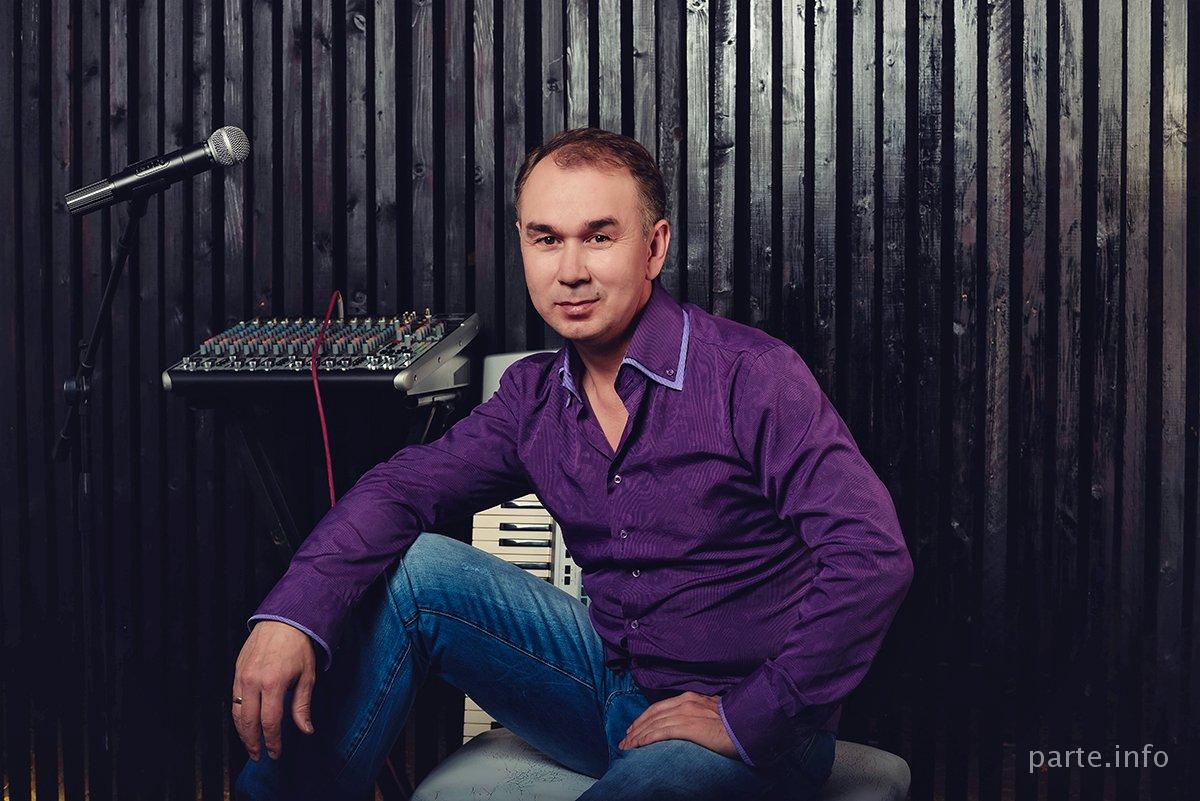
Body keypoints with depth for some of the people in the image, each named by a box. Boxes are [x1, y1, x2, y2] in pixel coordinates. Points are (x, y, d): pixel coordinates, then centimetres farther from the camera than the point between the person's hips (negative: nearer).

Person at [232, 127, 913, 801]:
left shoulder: (750, 373, -18)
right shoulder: (536, 395, 4)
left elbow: (874, 556, -24)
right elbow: (403, 487, -1)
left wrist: (749, 719, -22)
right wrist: (291, 614, -19)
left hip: (754, 728, -5)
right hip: (614, 682, 6)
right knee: (411, 568, -7)